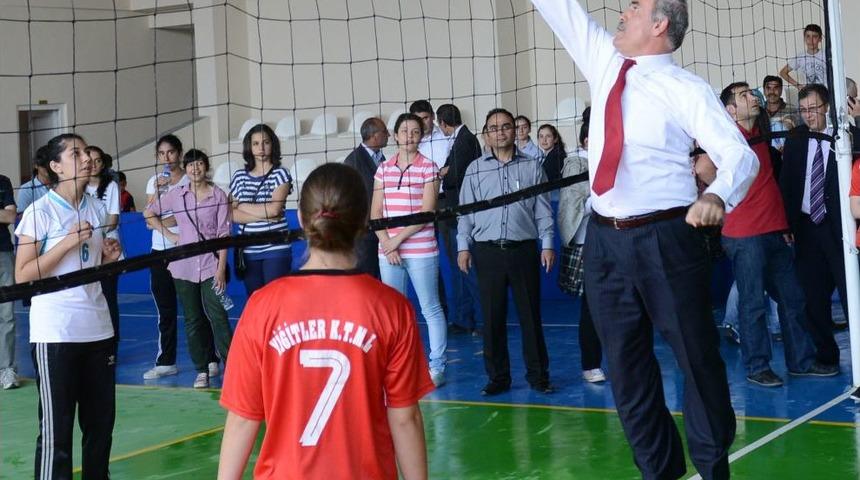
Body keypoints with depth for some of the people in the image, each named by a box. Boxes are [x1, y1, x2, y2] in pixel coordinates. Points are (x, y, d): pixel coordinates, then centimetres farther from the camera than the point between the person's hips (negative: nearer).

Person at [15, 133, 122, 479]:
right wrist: (69, 242, -19)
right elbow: (22, 276, -13)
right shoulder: (39, 212, -9)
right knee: (56, 427, -2)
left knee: (101, 419, 11)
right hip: (55, 333, -6)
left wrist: (110, 257, 0)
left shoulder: (98, 209, 9)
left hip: (97, 327, 6)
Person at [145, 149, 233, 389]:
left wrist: (221, 268, -8)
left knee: (217, 316, -11)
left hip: (210, 264, -3)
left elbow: (223, 233, -3)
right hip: (184, 265, 3)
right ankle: (202, 370, 16)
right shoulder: (176, 195, 4)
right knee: (193, 319, 8)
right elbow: (149, 212, 17)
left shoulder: (218, 195, -2)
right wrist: (168, 234, 6)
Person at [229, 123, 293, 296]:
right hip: (248, 251, 3)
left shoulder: (280, 174, -2)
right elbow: (232, 215, 1)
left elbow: (274, 209, -14)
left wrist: (241, 206, -2)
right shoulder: (239, 176, 8)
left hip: (275, 249, -3)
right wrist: (263, 215, -12)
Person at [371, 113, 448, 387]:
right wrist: (387, 245, -5)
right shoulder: (384, 169, 9)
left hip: (421, 250, -4)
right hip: (388, 251, 4)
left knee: (431, 309, 1)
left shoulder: (428, 168, -2)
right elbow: (375, 213, 7)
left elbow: (427, 212, -9)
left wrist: (399, 239, -10)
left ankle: (437, 366, 8)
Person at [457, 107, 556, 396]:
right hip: (487, 251, 1)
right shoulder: (475, 170, 8)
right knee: (492, 317, 3)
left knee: (530, 315, 3)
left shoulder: (532, 167, 7)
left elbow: (543, 210, 7)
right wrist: (463, 246, 1)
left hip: (524, 250, -1)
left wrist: (547, 245, 1)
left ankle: (538, 375, 11)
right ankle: (498, 377, 12)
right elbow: (466, 211, 9)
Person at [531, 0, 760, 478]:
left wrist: (718, 193, -36)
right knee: (626, 368, 13)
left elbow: (740, 154, -15)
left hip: (665, 240, -6)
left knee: (697, 359, 4)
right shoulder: (604, 61, 9)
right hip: (605, 240, 6)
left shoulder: (685, 89, -8)